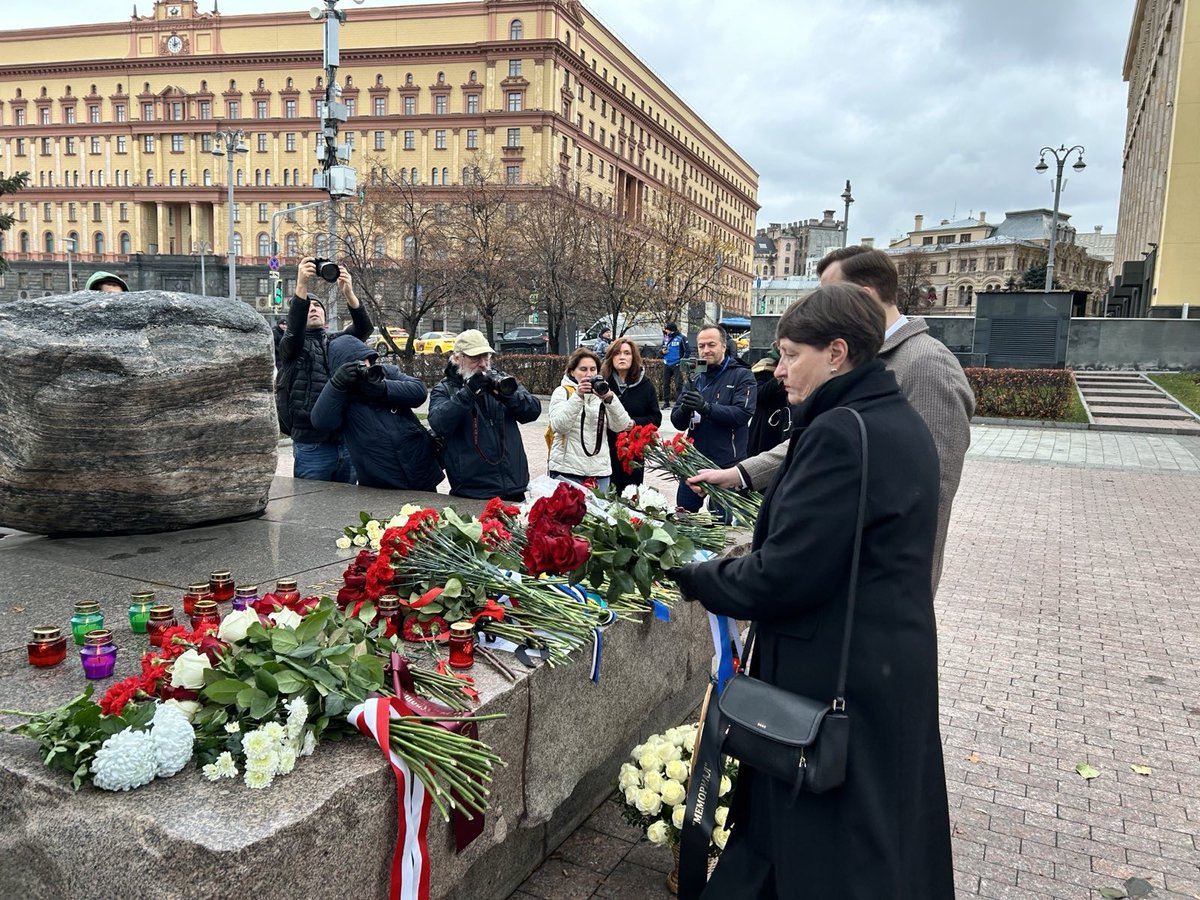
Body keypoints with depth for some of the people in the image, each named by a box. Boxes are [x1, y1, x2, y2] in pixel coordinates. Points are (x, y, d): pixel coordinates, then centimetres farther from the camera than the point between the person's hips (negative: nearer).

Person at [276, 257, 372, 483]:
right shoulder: (290, 346, 5)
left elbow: (364, 328, -5)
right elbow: (294, 329, -18)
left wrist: (348, 293, -24)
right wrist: (302, 286, -32)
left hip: (347, 443, 4)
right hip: (312, 447, -3)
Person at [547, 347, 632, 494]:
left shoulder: (602, 392, 11)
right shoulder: (562, 392, 2)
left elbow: (621, 426, -2)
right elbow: (559, 426, -14)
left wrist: (609, 399, -17)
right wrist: (577, 396, -22)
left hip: (600, 470, 3)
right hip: (567, 470, -3)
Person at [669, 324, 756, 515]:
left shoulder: (742, 375, -3)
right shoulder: (696, 379, 11)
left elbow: (743, 413, -19)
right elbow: (677, 422, 5)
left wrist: (706, 407, -30)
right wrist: (684, 408, -18)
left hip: (726, 463, -5)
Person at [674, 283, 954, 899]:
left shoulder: (838, 433, -23)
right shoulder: (900, 423, 7)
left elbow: (784, 575, -25)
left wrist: (698, 580, -10)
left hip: (834, 675, -10)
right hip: (897, 659, 10)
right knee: (887, 831, 25)